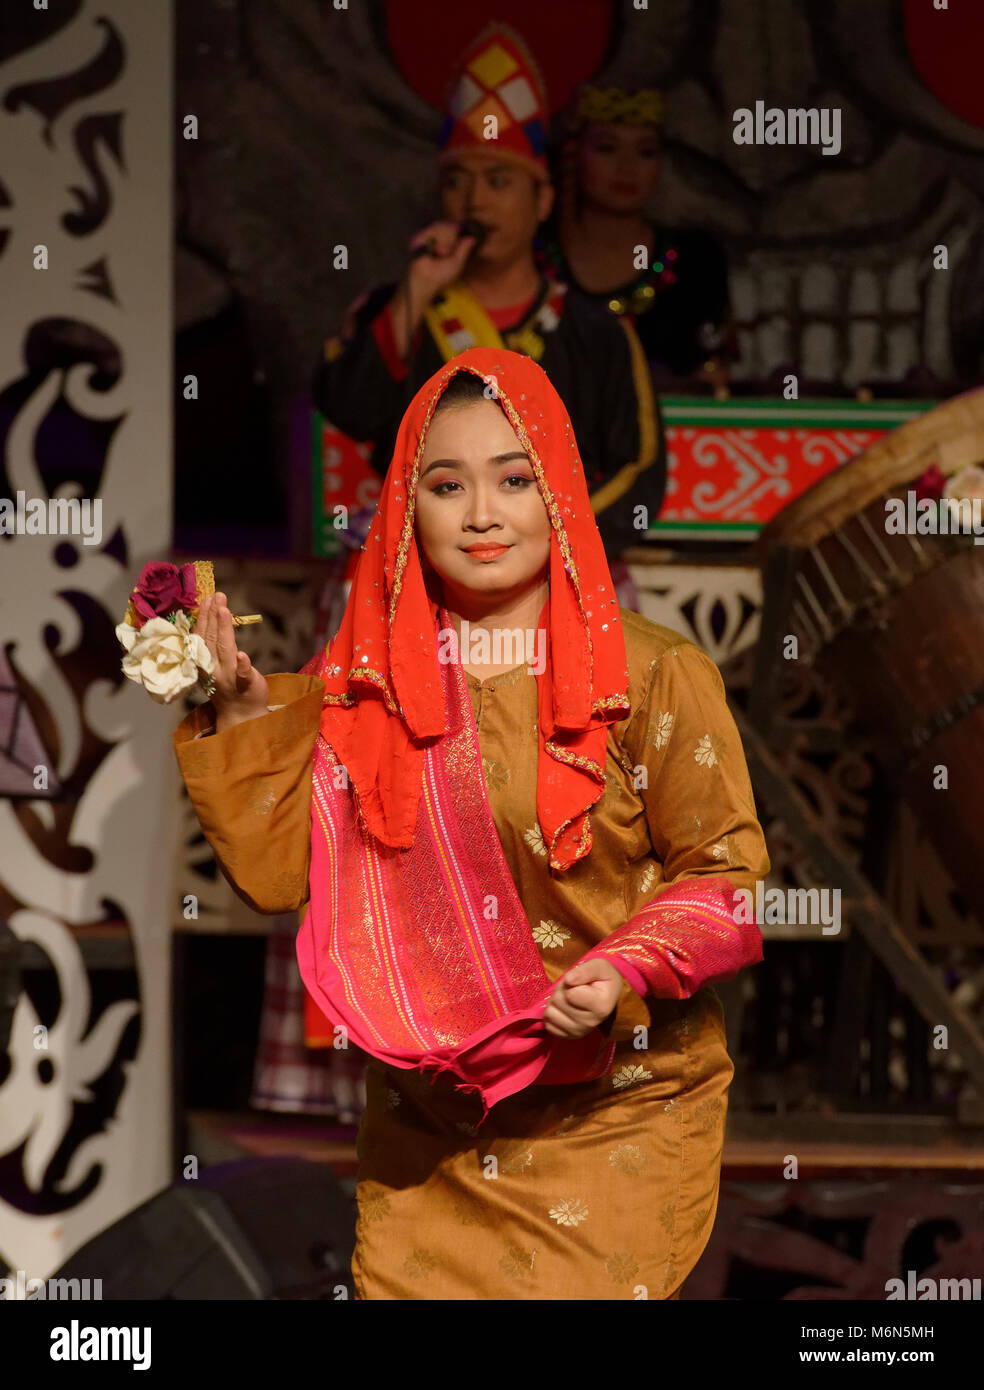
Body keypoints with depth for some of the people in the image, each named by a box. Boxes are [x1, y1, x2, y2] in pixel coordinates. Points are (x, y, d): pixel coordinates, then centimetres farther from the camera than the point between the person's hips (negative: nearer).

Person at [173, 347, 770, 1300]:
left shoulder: (653, 675, -7)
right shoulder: (362, 678, 4)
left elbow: (725, 873, -5)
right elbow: (280, 872, 2)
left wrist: (630, 973, -21)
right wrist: (242, 719, -7)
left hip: (611, 1120, -3)